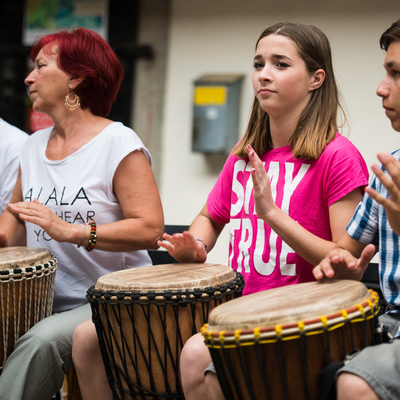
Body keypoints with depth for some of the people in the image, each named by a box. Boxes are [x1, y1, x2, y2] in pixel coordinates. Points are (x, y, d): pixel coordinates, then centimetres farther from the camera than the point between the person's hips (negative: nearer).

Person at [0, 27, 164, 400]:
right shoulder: (34, 145, 14)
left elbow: (150, 228, -16)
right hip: (43, 299, 6)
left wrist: (72, 232, -24)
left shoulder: (118, 143, -8)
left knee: (42, 340, -32)